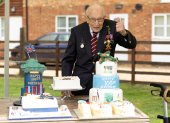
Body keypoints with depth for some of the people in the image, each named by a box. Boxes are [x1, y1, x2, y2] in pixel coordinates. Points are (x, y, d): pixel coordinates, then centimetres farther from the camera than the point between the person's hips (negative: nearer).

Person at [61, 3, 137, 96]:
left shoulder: (112, 26, -4)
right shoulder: (77, 31, -2)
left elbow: (132, 45, -6)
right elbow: (68, 60, 3)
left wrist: (123, 33, -28)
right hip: (82, 82, 1)